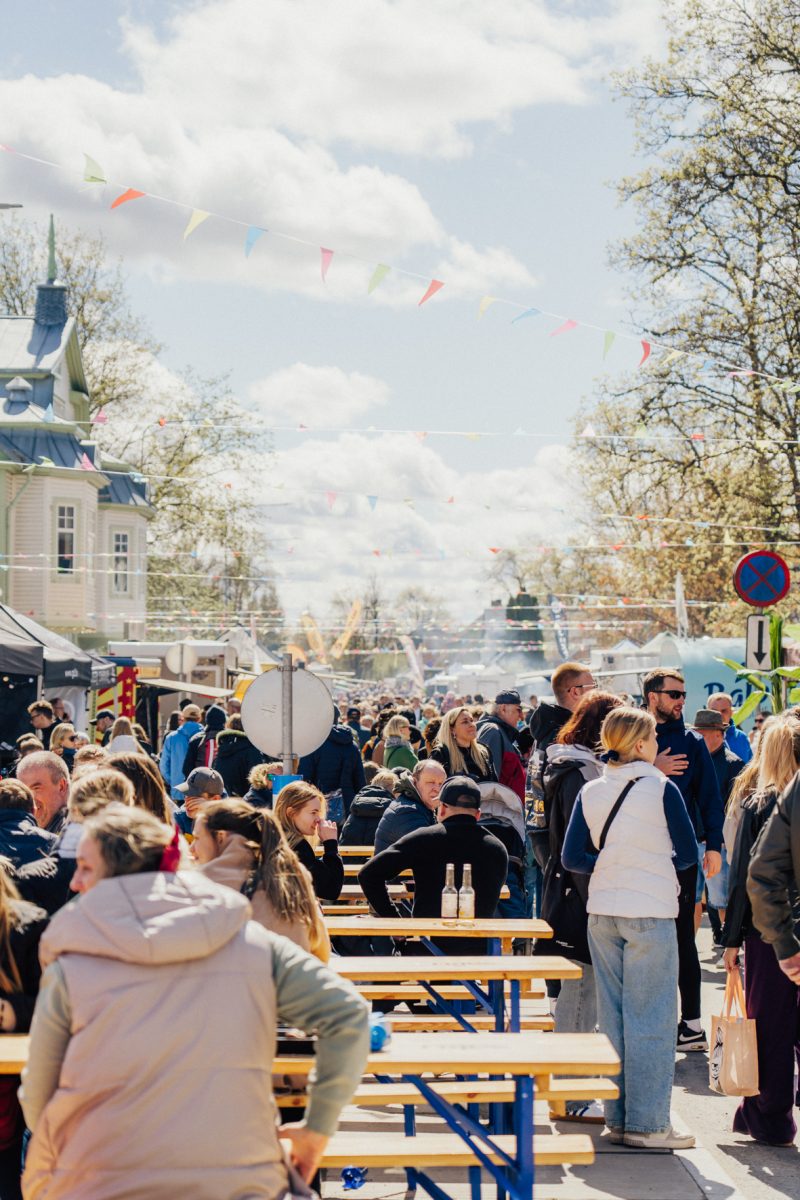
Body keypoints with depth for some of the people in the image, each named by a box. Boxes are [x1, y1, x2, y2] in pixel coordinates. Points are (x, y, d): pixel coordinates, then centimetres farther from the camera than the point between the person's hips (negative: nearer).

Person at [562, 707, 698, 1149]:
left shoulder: (590, 792, 3)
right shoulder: (661, 788, -9)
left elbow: (572, 858, 2)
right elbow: (688, 854, -4)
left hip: (602, 913, 5)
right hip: (650, 913, -5)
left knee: (612, 1015, 12)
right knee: (651, 1020, 0)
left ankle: (617, 1117, 17)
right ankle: (647, 1123, 1)